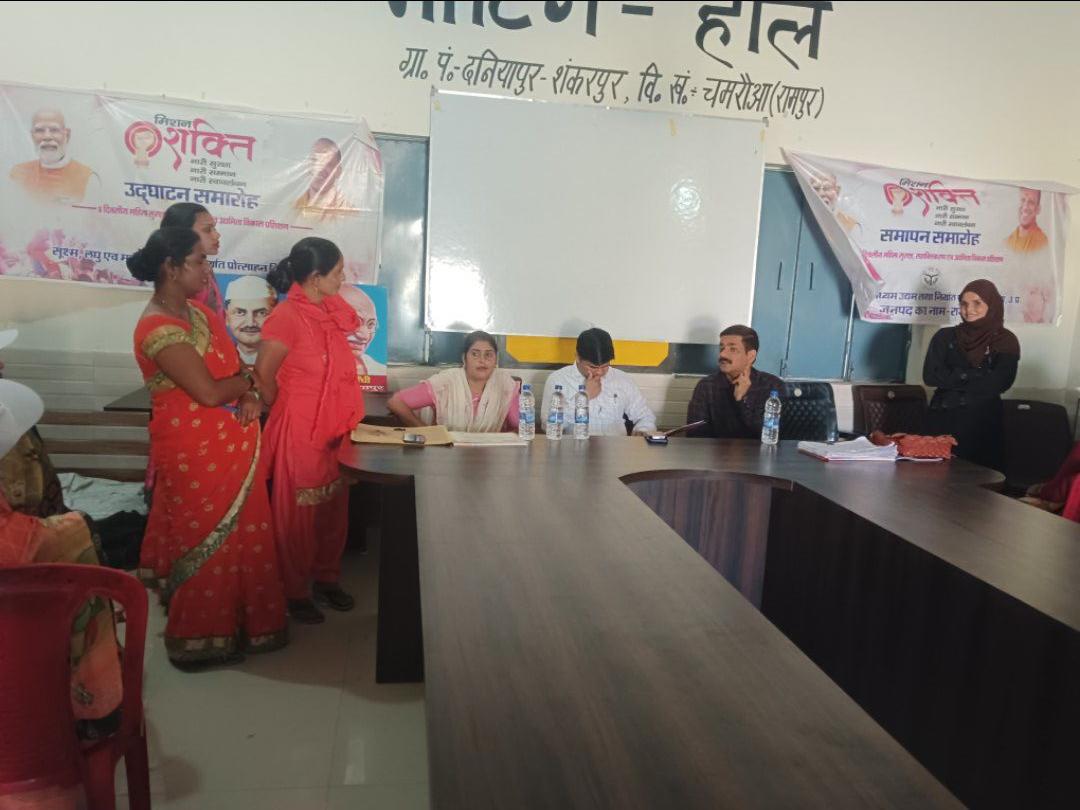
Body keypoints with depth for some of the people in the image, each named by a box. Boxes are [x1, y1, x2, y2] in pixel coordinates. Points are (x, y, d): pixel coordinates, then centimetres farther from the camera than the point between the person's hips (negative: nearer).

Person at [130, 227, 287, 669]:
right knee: (206, 541, 5)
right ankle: (199, 639, 21)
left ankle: (235, 622, 33)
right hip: (194, 451, -9)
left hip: (231, 445, 9)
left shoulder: (199, 313, 9)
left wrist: (250, 396, -9)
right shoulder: (158, 328, -20)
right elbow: (209, 391, -25)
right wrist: (247, 382, -6)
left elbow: (234, 366, 12)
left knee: (239, 535, 17)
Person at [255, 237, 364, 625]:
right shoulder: (286, 316, -19)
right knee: (298, 513, 7)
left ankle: (326, 579, 33)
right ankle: (295, 592, 22)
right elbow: (263, 375, -14)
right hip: (299, 431, -7)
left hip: (335, 428, 7)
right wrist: (284, 411, 1)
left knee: (334, 509, 16)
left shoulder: (333, 309, 4)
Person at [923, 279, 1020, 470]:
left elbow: (998, 384, -12)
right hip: (943, 420, 1)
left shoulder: (1006, 341, 2)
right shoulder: (945, 336, 5)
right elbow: (930, 376, -7)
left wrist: (952, 379, -12)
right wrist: (973, 375, -13)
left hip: (983, 424, -1)